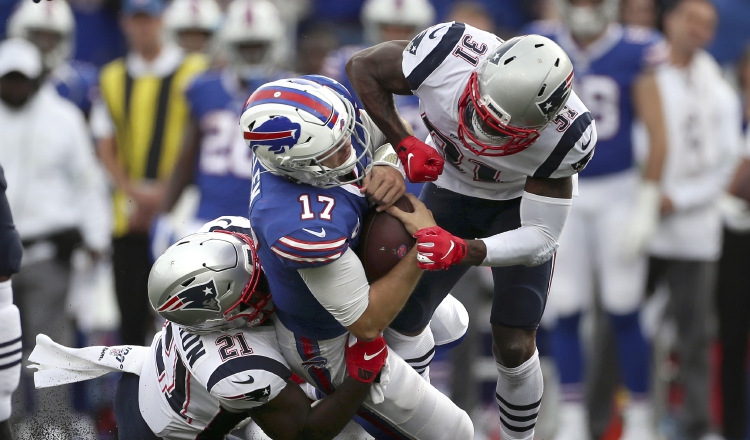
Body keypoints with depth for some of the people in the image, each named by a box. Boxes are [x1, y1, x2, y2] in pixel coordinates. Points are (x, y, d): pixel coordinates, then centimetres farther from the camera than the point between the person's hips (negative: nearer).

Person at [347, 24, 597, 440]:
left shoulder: (565, 136, -39)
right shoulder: (449, 52, -38)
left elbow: (539, 238, -31)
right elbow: (362, 67, -18)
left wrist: (463, 251, -47)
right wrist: (403, 144, -29)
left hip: (520, 203, -2)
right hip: (450, 189, 2)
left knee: (513, 347, -9)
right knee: (401, 324, 4)